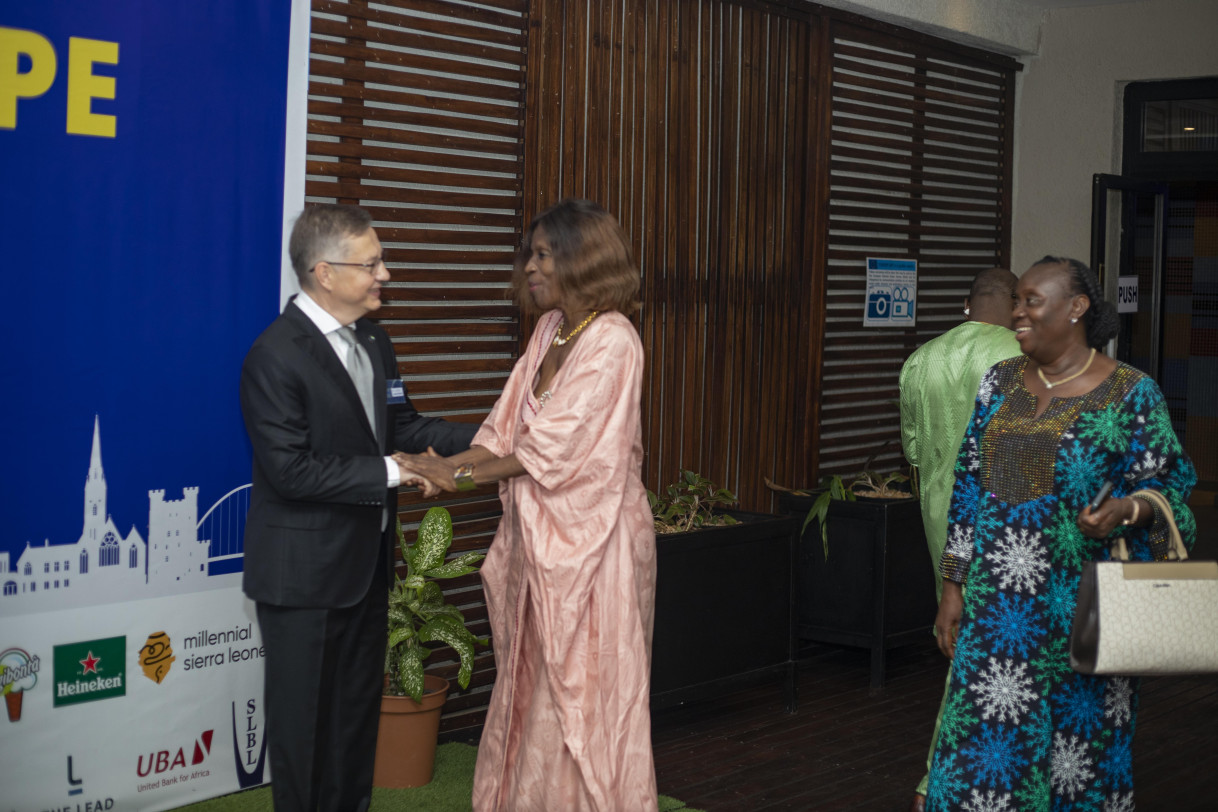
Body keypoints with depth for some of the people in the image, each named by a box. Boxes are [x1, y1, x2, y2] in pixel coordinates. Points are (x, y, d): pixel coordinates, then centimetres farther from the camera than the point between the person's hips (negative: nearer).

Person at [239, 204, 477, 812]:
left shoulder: (373, 343, 6)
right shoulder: (276, 355, -21)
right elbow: (291, 469, -25)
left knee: (359, 704, 21)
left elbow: (403, 425, 10)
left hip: (366, 559, 8)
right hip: (304, 573, -8)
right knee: (304, 715, 7)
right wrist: (389, 474, -24)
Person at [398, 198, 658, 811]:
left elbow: (552, 446, -19)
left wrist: (462, 476, -13)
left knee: (584, 691, 1)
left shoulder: (611, 341, -16)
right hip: (539, 531, 8)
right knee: (534, 683, 15)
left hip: (589, 536, -8)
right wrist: (449, 466, -10)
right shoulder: (550, 330, 9)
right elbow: (508, 426, 6)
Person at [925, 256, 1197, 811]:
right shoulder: (1000, 382, 8)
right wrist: (953, 588, 6)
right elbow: (968, 487, 10)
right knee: (987, 747, 2)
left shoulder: (1130, 394, -4)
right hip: (997, 608, 3)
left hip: (1079, 612, -3)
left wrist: (1125, 509, -23)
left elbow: (1162, 487, -1)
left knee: (1079, 739, 5)